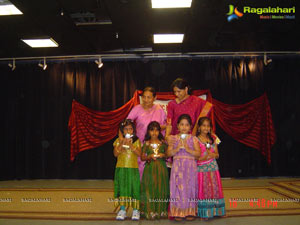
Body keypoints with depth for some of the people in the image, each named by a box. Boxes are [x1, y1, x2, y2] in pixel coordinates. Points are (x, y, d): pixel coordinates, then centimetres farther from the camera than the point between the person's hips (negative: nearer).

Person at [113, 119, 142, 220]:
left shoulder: (136, 141, 3)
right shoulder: (118, 140, 4)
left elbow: (139, 153, -8)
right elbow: (115, 154, -6)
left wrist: (130, 145, -18)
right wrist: (122, 144, -18)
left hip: (133, 168, 0)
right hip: (121, 168, 1)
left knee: (134, 188, -1)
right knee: (122, 188, 0)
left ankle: (135, 210, 9)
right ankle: (122, 210, 8)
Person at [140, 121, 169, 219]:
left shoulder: (163, 143, 6)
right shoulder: (146, 143, 4)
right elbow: (142, 157, 4)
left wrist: (163, 155, -8)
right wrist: (150, 157, -13)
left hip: (161, 168, 1)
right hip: (150, 168, 0)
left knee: (161, 189, 1)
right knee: (149, 190, -3)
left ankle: (161, 211, 12)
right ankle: (150, 211, 6)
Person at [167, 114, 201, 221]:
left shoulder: (193, 139, 4)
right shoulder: (173, 139, 5)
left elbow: (198, 153, -5)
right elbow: (168, 153, -1)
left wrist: (187, 149, -16)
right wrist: (177, 149, -16)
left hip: (190, 167, 0)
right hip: (177, 167, 0)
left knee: (190, 187, 3)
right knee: (178, 187, -2)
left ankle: (190, 212, 15)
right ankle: (178, 212, 7)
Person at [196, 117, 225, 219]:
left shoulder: (212, 139, 10)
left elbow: (217, 154, 11)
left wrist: (212, 154, -10)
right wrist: (204, 157, -19)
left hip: (213, 168, 4)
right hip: (201, 168, -4)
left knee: (214, 188, 6)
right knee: (203, 189, -2)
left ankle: (215, 211, 17)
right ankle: (204, 213, 7)